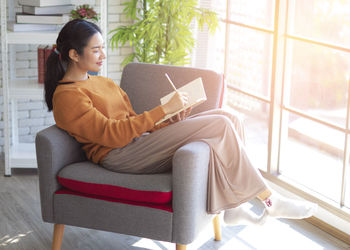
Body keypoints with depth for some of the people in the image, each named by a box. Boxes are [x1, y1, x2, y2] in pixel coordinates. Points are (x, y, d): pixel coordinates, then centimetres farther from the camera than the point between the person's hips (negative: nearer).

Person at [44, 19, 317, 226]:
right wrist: (164, 109, -20)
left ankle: (232, 206, -10)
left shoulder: (103, 83, 22)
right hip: (119, 155, -9)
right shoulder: (67, 96, -8)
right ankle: (269, 201, -9)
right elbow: (111, 134, -18)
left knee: (229, 119, -9)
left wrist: (173, 122, -1)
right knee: (220, 125, -20)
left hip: (141, 139, 9)